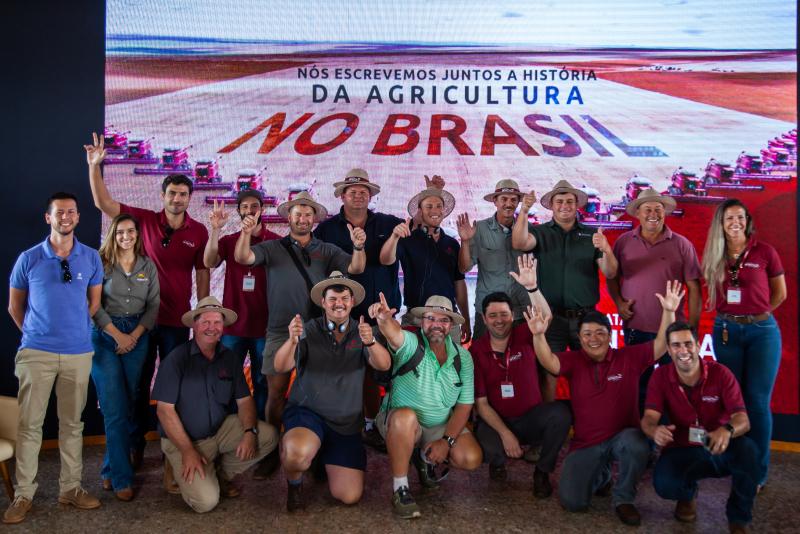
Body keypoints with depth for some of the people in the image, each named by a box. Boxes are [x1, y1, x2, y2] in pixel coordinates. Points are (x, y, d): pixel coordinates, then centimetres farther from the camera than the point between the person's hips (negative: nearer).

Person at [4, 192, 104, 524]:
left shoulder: (91, 258, 4)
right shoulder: (29, 259, 0)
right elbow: (14, 306, 10)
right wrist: (34, 334, 12)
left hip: (78, 353, 2)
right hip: (36, 352, -1)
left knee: (72, 423, 9)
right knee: (30, 423, 1)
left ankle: (70, 488, 19)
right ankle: (24, 494, 11)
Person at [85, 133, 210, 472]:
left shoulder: (199, 232, -2)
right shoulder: (146, 220, -1)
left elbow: (203, 275, 2)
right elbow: (103, 203, -6)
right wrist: (94, 166, -16)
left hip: (177, 320, -1)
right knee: (138, 383, 10)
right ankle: (135, 446, 24)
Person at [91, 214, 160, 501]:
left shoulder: (148, 266, 10)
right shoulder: (101, 263, 0)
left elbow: (153, 305, 6)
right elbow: (94, 305, -5)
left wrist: (135, 335, -6)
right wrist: (117, 334, -10)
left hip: (137, 337, 3)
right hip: (106, 337, -3)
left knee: (128, 406, 4)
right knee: (115, 409, -6)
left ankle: (110, 469, 21)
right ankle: (121, 478, -1)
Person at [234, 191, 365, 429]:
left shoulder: (327, 250, 10)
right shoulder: (272, 248, 9)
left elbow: (355, 268, -1)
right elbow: (243, 258, -5)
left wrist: (358, 247, -22)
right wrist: (246, 233, -25)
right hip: (280, 331, -1)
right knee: (276, 391, 2)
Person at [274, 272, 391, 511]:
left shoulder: (361, 332, 2)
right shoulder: (309, 330, -3)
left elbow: (384, 365, -15)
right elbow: (280, 367, -15)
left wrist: (370, 342, -37)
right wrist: (292, 341, -36)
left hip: (347, 423, 3)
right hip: (306, 411, -3)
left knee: (349, 496, -4)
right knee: (297, 452, -36)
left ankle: (325, 459, 30)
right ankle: (294, 484, 2)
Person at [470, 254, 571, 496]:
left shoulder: (523, 337, -5)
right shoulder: (476, 351, -6)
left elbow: (545, 317, -28)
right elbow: (481, 403, -8)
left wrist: (531, 287, -44)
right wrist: (505, 433, -20)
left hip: (532, 417, 1)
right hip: (496, 421, -1)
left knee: (560, 412, -30)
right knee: (488, 446, -34)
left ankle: (543, 471, -4)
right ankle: (498, 462, 8)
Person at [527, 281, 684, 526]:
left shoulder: (629, 357, -2)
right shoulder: (574, 361, -1)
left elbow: (661, 345, -9)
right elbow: (549, 362, -19)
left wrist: (668, 311, -25)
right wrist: (539, 335, -38)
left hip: (623, 436, -1)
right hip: (585, 444, 1)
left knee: (637, 446, -38)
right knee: (572, 501, -14)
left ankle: (623, 498, -8)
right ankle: (600, 475, 23)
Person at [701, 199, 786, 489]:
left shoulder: (765, 252, -4)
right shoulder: (713, 256, 4)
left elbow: (780, 294, 6)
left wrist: (753, 314, 6)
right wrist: (731, 315, 5)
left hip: (762, 330, -3)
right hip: (726, 331, 3)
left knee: (758, 400, -1)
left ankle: (758, 471, 9)